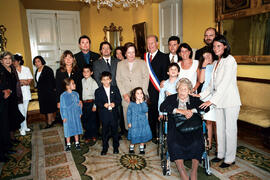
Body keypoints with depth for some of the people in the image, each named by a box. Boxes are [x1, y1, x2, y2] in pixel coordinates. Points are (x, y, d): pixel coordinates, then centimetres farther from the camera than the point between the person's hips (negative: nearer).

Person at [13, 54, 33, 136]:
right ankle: (23, 128, 10)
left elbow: (30, 81, 1)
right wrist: (24, 81, -12)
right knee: (21, 111, -2)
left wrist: (20, 81, -10)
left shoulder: (26, 69, 5)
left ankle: (24, 126, 22)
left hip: (26, 92, 3)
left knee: (25, 110, 10)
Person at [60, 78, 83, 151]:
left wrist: (80, 113, 7)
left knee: (76, 128, 12)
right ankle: (68, 145, 23)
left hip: (76, 115, 4)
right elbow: (62, 107, -7)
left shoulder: (76, 94, -1)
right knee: (68, 130, 6)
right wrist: (63, 117, -7)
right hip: (68, 116, -3)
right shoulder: (63, 95, -13)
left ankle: (77, 143, 27)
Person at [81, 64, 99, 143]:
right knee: (84, 120, 13)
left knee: (92, 120, 4)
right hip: (84, 103, 6)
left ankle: (94, 136, 24)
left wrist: (95, 106, -14)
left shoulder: (93, 82, -12)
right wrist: (81, 101, 9)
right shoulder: (82, 81, 7)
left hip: (91, 103, -6)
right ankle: (87, 136, 32)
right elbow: (81, 92, 14)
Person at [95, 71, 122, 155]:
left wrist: (115, 103, -16)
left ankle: (116, 147, 27)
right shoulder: (98, 91, 1)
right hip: (104, 115, -1)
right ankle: (104, 148, 23)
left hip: (114, 114, 1)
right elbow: (97, 102, -3)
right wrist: (103, 105, -20)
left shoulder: (115, 89, 5)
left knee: (115, 131, 11)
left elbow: (119, 99, 4)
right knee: (105, 132, 8)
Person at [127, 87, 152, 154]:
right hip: (134, 123, -1)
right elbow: (128, 114, 0)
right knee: (133, 136, 5)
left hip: (143, 123, 2)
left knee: (143, 136, 9)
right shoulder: (131, 104, -6)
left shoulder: (144, 103, -2)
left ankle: (142, 148, 28)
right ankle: (131, 147, 31)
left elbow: (145, 110, -19)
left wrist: (142, 102, -19)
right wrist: (129, 122, -3)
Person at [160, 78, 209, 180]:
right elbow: (162, 107, -4)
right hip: (176, 127, -1)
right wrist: (179, 111, -11)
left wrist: (192, 110, -9)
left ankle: (194, 172, -17)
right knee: (174, 144, -30)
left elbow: (206, 108, 4)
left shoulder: (194, 100, 19)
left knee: (197, 143, -29)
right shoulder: (171, 98, 16)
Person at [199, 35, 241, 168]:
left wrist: (212, 100, -24)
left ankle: (230, 158, 17)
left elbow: (224, 83, -20)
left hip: (230, 101, -7)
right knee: (220, 128, 14)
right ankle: (221, 154, 28)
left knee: (230, 130, 3)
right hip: (218, 100, 7)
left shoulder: (230, 60, -11)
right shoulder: (216, 62, 13)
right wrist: (201, 95, 5)